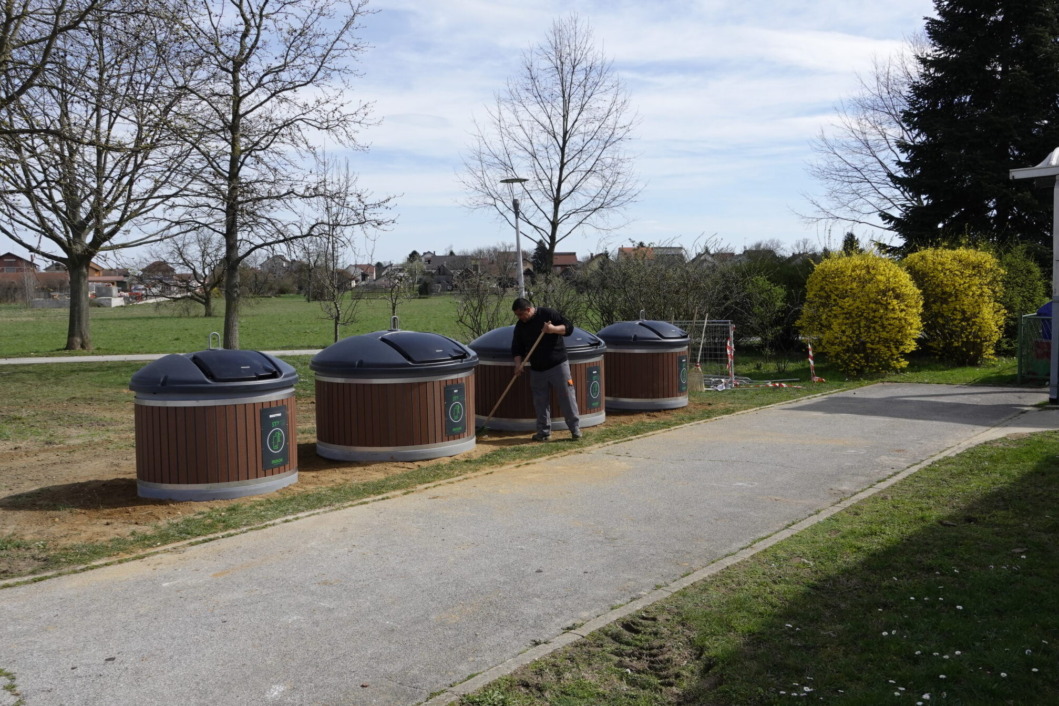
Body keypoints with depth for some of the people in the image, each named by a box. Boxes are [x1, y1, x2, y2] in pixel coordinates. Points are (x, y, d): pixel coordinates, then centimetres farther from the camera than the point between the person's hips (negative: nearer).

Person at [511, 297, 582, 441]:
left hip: (558, 365, -5)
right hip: (537, 370, 5)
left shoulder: (548, 314, -8)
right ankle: (544, 432, 14)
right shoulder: (520, 326, 7)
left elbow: (569, 327, -8)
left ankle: (575, 429, 4)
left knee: (567, 398, -3)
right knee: (540, 402, 6)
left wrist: (554, 329, -25)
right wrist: (518, 363, -6)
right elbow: (517, 348, 10)